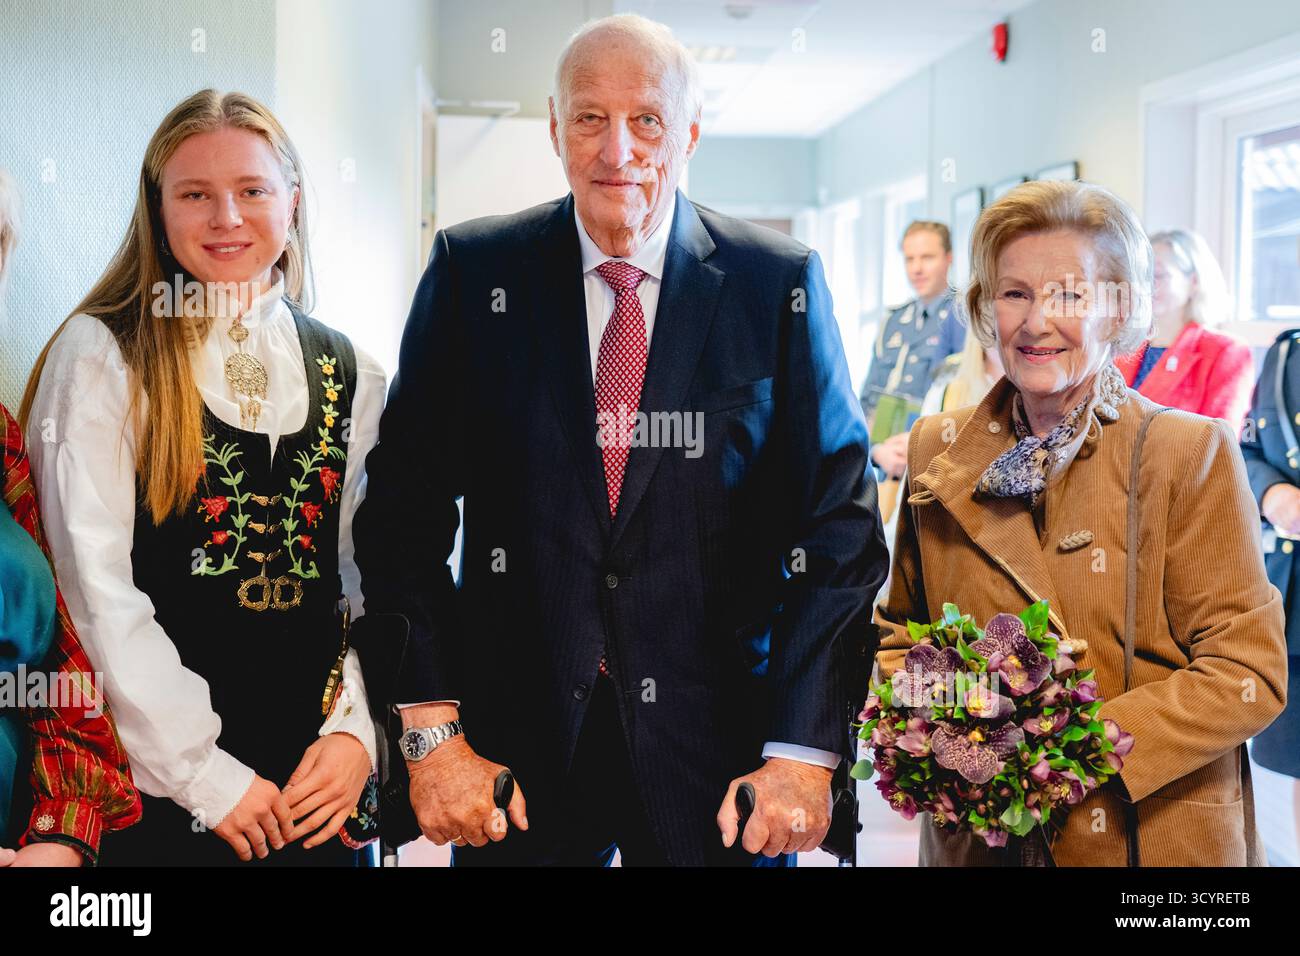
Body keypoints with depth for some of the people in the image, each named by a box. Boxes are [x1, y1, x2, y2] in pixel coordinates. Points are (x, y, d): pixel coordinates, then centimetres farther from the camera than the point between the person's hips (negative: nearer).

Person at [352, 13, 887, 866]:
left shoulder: (781, 284, -3)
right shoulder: (472, 272, -1)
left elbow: (838, 526, -3)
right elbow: (405, 510, -1)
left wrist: (804, 751, -9)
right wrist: (431, 728, -8)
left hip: (717, 741, 0)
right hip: (516, 744, 1)